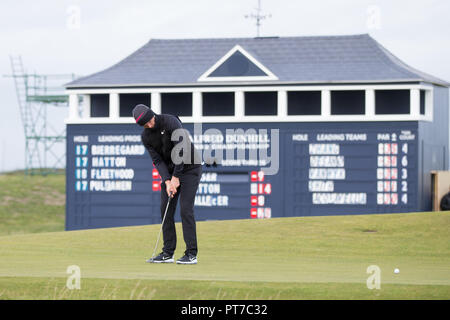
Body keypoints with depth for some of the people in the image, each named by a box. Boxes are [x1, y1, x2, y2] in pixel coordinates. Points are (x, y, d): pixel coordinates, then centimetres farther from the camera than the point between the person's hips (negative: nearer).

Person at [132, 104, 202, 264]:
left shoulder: (171, 122, -22)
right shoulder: (146, 136, -3)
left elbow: (181, 150, -25)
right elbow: (157, 160, -4)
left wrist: (175, 178, -22)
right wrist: (167, 181, -18)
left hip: (189, 167, -6)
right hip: (169, 171, 6)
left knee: (185, 208, -13)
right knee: (166, 209, 1)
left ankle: (191, 254, -12)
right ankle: (168, 253, 5)